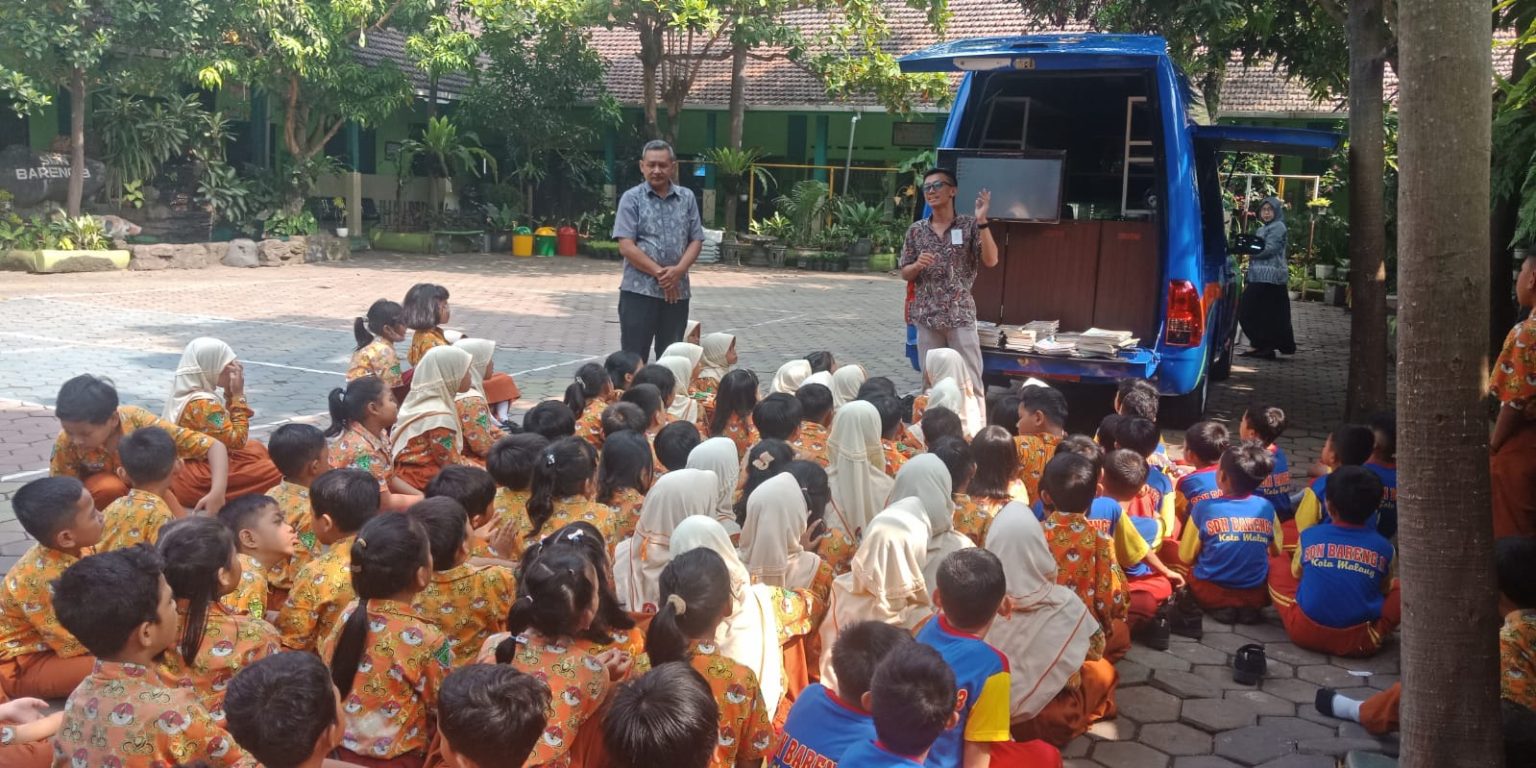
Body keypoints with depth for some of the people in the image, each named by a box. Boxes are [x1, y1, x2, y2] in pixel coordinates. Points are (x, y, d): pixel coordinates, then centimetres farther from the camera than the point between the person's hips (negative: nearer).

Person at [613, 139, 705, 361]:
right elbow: (626, 246, -9)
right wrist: (659, 273, -14)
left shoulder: (687, 198, 8)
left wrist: (678, 271, -13)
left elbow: (696, 240, 5)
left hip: (677, 291, 3)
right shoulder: (632, 198, -2)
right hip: (639, 290, -3)